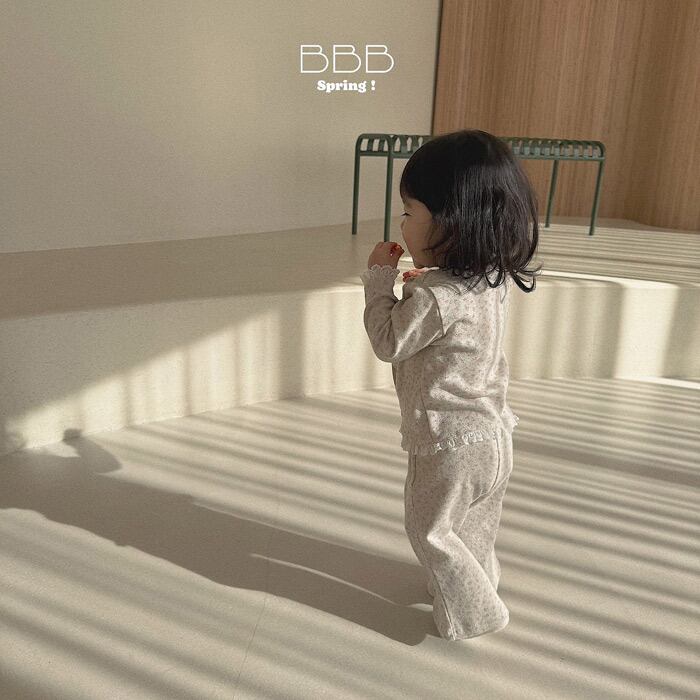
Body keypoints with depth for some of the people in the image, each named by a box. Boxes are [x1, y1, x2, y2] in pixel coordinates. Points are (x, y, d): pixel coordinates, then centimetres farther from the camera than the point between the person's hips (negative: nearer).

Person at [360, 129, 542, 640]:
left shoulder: (434, 296, -30)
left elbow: (387, 342, -15)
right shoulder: (493, 278, -2)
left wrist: (380, 277, -10)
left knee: (430, 529, 14)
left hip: (450, 443, -9)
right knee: (476, 523, 29)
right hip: (492, 433, 9)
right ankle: (481, 583, 51)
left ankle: (472, 613, 29)